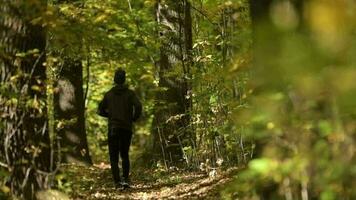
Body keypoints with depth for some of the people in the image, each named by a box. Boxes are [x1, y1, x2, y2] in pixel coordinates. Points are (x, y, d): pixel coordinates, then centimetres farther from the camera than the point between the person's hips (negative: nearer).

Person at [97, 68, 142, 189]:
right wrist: (134, 118, 1)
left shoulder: (109, 94, 4)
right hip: (127, 128, 0)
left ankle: (117, 181, -9)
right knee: (125, 155, 16)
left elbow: (100, 111, 8)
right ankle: (126, 179, 3)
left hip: (113, 129, 0)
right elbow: (138, 106, -15)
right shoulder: (130, 93, 0)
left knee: (114, 157, 4)